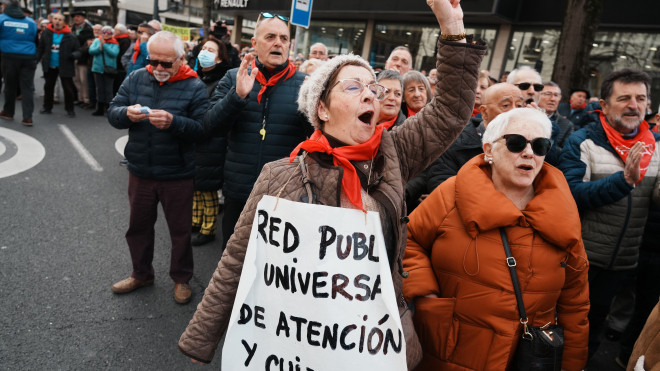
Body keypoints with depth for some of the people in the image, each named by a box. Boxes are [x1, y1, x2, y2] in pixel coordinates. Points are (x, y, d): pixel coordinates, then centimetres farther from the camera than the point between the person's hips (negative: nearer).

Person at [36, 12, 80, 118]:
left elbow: (78, 51, -2)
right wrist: (36, 60, -1)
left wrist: (73, 55, -23)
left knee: (68, 88, -1)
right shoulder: (46, 33, 2)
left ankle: (69, 109, 12)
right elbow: (40, 48, 6)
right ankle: (47, 107, 27)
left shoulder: (70, 36, -5)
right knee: (48, 86, 14)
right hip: (50, 66, 3)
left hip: (65, 66, -3)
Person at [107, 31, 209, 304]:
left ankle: (181, 279, 31)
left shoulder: (195, 87, -10)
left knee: (180, 230, 10)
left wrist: (173, 122, -33)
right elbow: (112, 113, 3)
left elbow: (203, 129, -19)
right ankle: (141, 274, 42)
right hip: (140, 172, 5)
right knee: (138, 226, 20)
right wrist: (127, 114, -20)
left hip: (177, 176, -4)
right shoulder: (136, 79, 3)